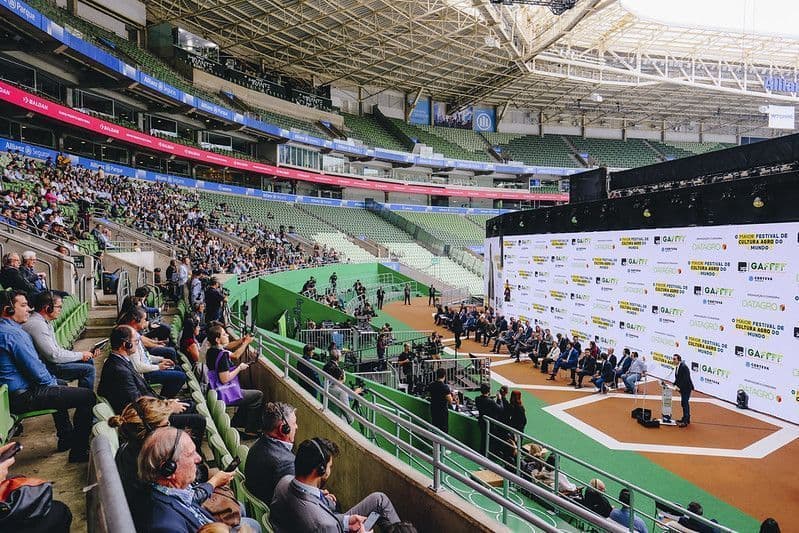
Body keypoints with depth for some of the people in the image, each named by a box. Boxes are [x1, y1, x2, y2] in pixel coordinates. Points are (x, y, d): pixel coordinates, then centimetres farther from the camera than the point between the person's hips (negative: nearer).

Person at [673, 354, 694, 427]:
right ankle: (686, 418, 30)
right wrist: (674, 384, 1)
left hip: (687, 387, -10)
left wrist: (679, 386, -26)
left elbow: (685, 379, -26)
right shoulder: (677, 367, 6)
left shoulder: (683, 367, -22)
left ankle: (685, 421, -6)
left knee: (685, 403, -9)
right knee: (684, 403, 18)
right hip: (683, 388, 10)